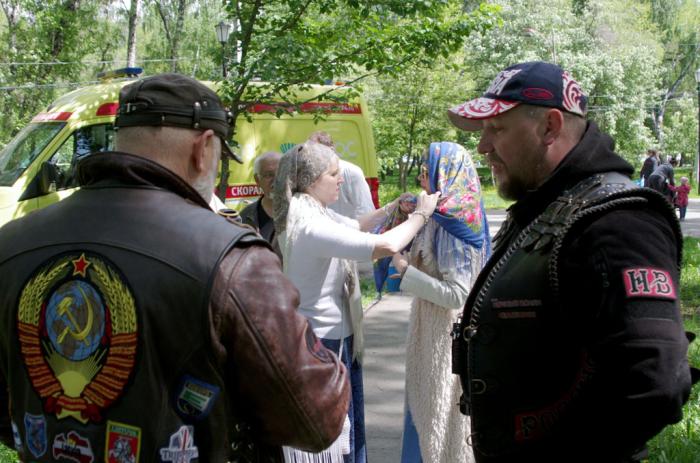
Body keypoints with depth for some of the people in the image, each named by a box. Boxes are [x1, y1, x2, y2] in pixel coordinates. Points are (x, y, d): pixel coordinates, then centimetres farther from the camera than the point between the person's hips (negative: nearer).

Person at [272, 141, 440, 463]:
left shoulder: (313, 213, 4)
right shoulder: (310, 226, -28)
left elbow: (356, 227, 23)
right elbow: (385, 246, -33)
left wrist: (393, 207, 8)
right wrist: (421, 214, -17)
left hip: (334, 337, 10)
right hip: (322, 342, -10)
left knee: (344, 429, 22)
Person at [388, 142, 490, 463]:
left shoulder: (451, 226, -21)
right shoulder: (440, 217, 6)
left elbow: (457, 294, -25)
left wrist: (406, 271, -20)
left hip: (446, 334, -9)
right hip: (433, 329, 9)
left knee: (441, 416, 4)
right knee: (427, 409, 19)